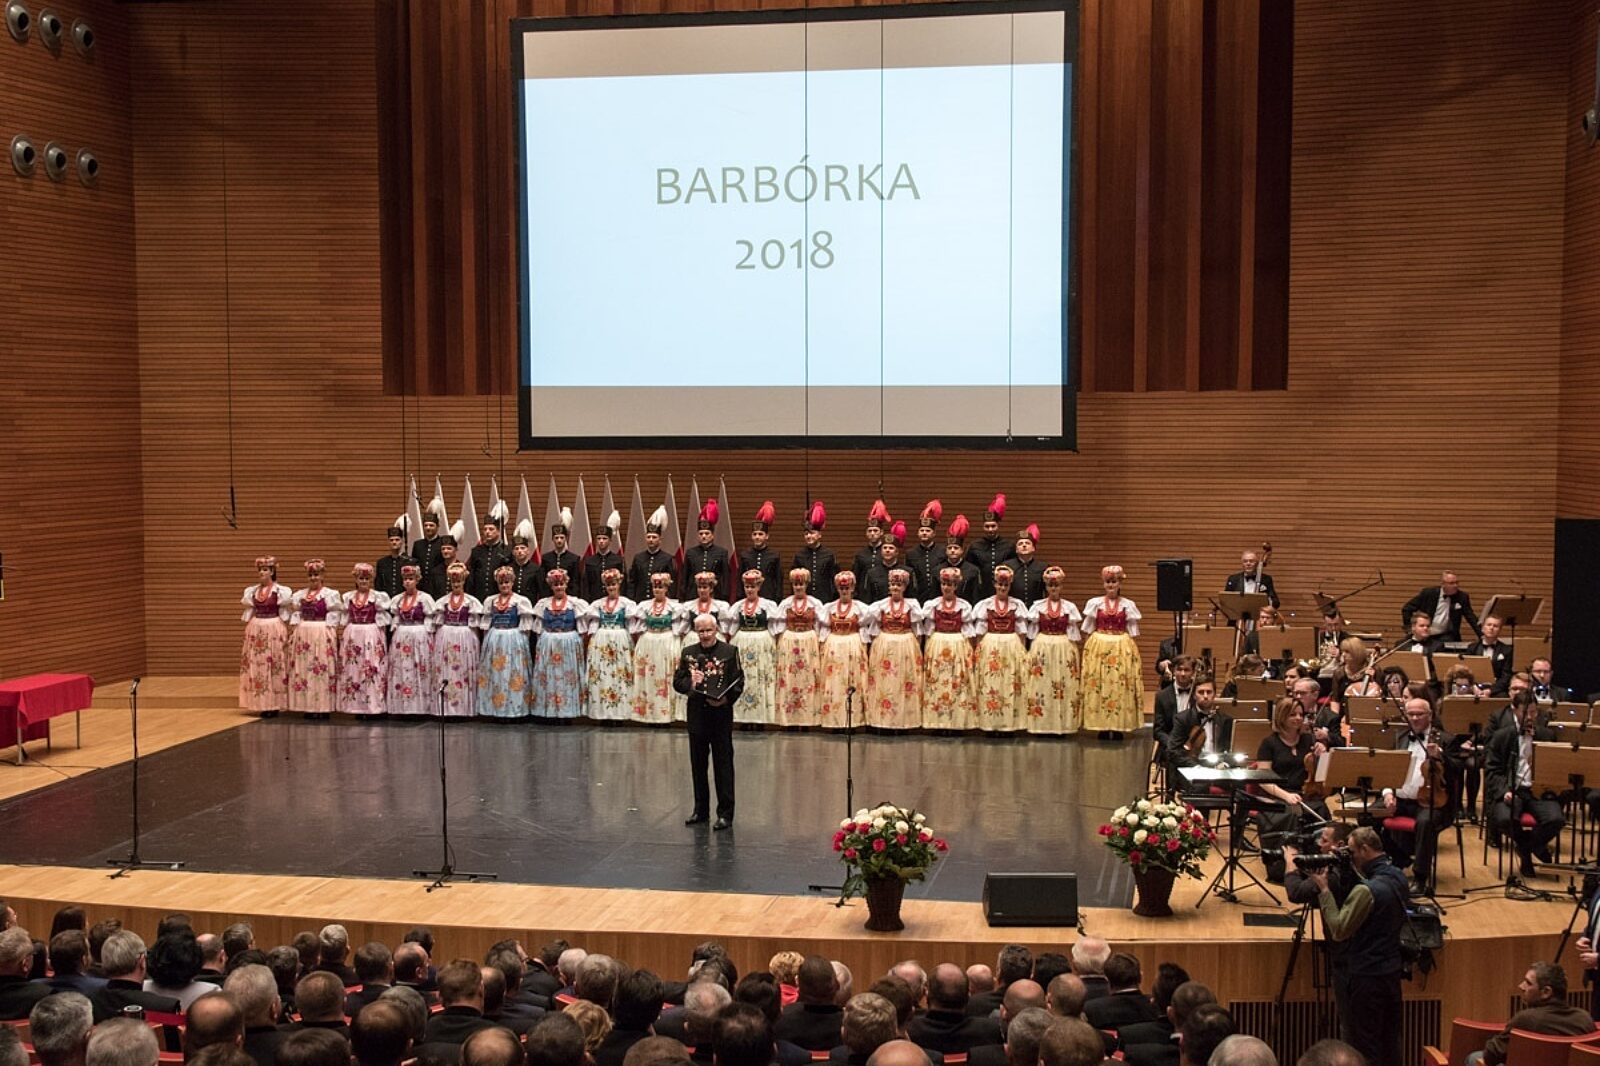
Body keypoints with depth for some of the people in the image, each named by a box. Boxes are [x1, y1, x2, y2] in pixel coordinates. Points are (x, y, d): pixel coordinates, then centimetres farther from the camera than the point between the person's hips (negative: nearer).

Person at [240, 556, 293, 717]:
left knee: (274, 665, -3)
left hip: (275, 630, -4)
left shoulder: (281, 591, -2)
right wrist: (247, 633, 9)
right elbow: (248, 614, 14)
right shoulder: (251, 591, 9)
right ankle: (261, 704, 8)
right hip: (255, 630, 4)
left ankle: (273, 704, 1)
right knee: (255, 665, 2)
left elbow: (285, 615, 2)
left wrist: (286, 635, -2)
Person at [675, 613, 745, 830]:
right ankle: (700, 809, 24)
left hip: (721, 713, -3)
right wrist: (689, 683, -15)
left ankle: (725, 813, 5)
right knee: (698, 763, 12)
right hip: (696, 714, 4)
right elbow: (677, 681, 7)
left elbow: (738, 682, -4)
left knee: (723, 763, -1)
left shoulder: (729, 652, -1)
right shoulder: (687, 653, 8)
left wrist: (726, 699, -21)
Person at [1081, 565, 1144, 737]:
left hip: (1122, 649, -1)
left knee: (1120, 686, -3)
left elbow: (1132, 632, 6)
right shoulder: (1095, 603, 5)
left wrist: (1129, 649, 0)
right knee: (1098, 685, -2)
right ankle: (1102, 726, 5)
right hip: (1098, 647, 1)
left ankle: (1118, 726, 4)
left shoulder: (1128, 605, 3)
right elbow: (1088, 630, 8)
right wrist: (1089, 648, 2)